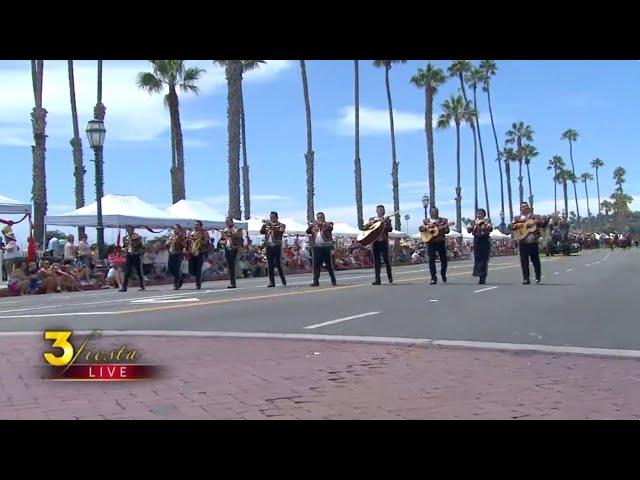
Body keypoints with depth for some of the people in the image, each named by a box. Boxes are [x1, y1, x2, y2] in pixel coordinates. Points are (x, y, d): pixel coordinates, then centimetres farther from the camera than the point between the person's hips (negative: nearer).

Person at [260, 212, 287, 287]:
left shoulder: (281, 225, 3)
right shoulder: (267, 226, 17)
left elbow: (279, 232, -17)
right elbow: (261, 232, 5)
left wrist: (272, 225, -22)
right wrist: (264, 225, -9)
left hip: (277, 247, -4)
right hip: (269, 247, 4)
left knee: (278, 264, -7)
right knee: (270, 266, 2)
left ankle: (284, 281, 4)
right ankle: (272, 282, 3)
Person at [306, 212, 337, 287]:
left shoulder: (327, 224, 6)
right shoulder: (313, 225, 16)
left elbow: (330, 228, -15)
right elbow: (307, 231, 5)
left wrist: (322, 224, -25)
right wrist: (312, 225, -13)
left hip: (326, 247, -2)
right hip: (316, 247, 3)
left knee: (329, 264, 1)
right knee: (316, 264, -1)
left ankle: (333, 280, 12)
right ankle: (316, 281, 0)